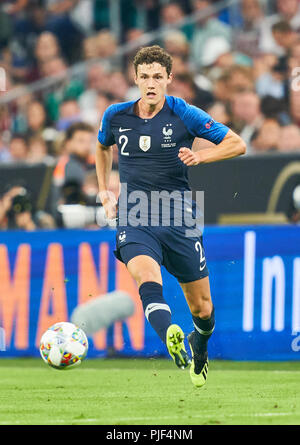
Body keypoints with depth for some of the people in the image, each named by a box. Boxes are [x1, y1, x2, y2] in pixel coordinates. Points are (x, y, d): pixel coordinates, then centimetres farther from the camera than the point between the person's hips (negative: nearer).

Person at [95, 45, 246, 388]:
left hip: (179, 219, 0)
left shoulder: (185, 115, -4)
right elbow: (102, 146, 28)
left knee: (202, 309, 8)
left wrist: (200, 155, -18)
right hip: (134, 219, 0)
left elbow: (237, 144, -2)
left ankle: (199, 344, 42)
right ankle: (172, 339, -56)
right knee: (145, 275, -33)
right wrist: (104, 193, 20)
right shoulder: (116, 116, 5)